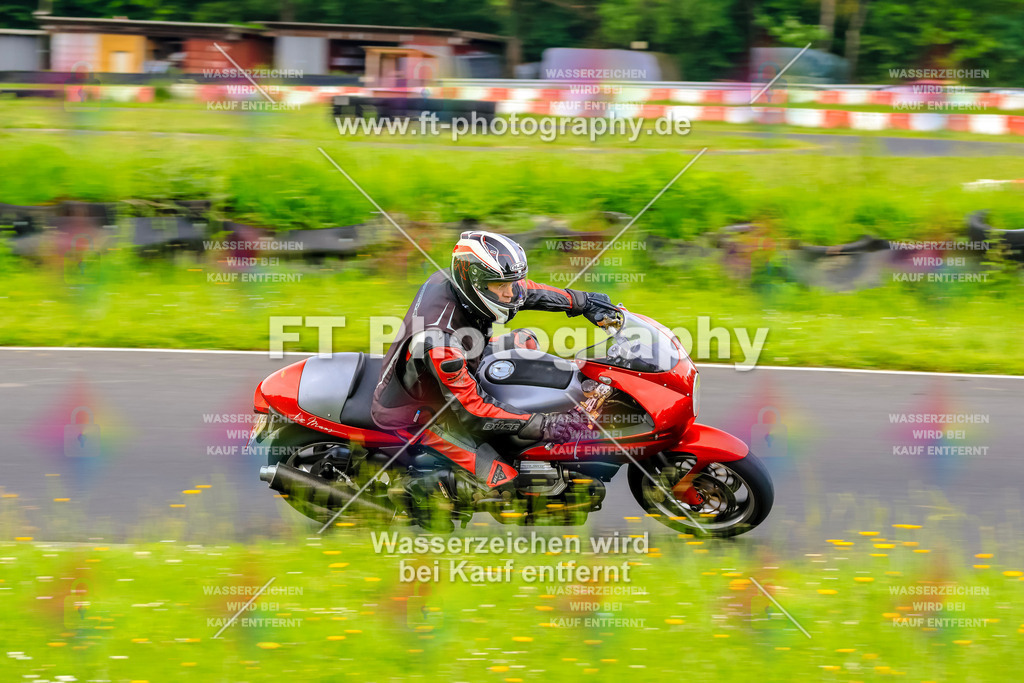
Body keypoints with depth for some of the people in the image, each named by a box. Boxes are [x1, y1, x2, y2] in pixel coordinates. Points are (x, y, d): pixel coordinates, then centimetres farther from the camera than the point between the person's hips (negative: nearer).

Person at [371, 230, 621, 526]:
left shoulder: (455, 281, -17)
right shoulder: (439, 338, -40)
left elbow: (528, 290, 3)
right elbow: (471, 409, -32)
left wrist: (584, 302, 4)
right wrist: (545, 426, -32)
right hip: (417, 416, -9)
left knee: (525, 341, 13)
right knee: (503, 483, -17)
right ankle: (422, 488, 0)